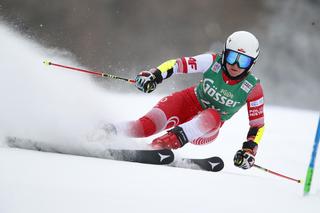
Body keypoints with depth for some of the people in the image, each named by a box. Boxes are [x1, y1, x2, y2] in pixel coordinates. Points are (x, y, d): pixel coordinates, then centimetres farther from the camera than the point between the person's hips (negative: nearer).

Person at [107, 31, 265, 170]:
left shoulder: (252, 88, -17)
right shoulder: (214, 62, -16)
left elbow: (258, 124, -8)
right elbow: (178, 64, -15)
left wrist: (249, 149, -23)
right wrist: (154, 75, -32)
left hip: (208, 129, -1)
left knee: (212, 118, -39)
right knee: (148, 126, -26)